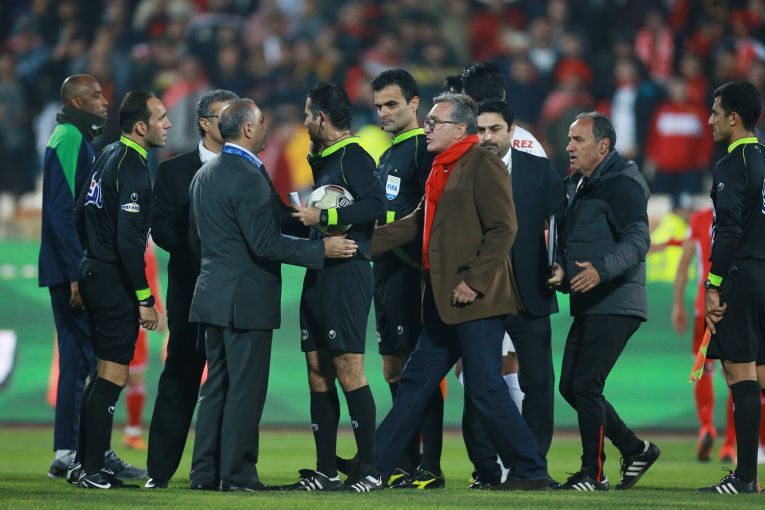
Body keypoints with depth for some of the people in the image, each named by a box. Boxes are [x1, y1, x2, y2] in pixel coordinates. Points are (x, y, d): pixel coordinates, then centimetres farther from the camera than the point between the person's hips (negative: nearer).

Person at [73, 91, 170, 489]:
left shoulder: (108, 155, 10)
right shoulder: (133, 170, -19)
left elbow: (80, 214, 18)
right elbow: (128, 242, -23)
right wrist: (144, 299, -20)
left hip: (94, 274, 9)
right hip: (115, 283, -9)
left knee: (103, 375, 16)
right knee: (113, 377, -5)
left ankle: (89, 462, 20)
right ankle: (93, 471, -5)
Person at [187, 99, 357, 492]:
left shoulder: (204, 175, 12)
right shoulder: (249, 178, -17)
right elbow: (265, 243, -21)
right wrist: (322, 250, -17)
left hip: (213, 294, 9)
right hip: (247, 298, -9)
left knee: (216, 387, 13)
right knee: (245, 390, -3)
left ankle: (205, 472, 13)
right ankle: (237, 474, -2)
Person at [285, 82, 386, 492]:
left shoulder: (353, 157, -10)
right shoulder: (323, 159, 19)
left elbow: (375, 204, -23)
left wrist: (323, 217, -20)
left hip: (347, 272, -10)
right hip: (318, 274, 10)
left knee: (348, 369, -11)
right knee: (318, 373, 8)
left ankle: (369, 470, -8)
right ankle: (325, 471, 12)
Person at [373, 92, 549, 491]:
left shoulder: (483, 166, -11)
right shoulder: (442, 169, 17)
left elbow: (503, 229, -17)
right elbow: (418, 224, 23)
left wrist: (475, 282, -20)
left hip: (475, 300, -9)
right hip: (444, 303, 9)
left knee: (485, 390, -7)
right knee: (416, 382, 12)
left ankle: (530, 471, 1)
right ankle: (374, 465, 18)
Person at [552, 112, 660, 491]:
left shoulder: (622, 185, -12)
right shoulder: (576, 186, 18)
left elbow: (637, 240, -24)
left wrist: (601, 270, -37)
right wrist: (563, 269, 14)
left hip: (615, 306, -10)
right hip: (587, 305, 10)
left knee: (585, 385, -10)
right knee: (570, 386, 9)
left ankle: (594, 473, -1)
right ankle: (635, 450, 19)